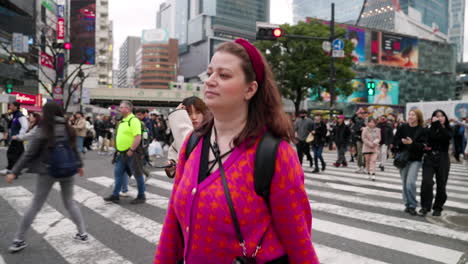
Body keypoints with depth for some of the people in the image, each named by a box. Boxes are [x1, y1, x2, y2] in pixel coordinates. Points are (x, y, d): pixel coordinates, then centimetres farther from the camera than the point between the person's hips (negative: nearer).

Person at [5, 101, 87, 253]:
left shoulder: (43, 131, -12)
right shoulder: (67, 128, 0)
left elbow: (29, 154, -11)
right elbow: (74, 149, 12)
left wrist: (14, 172, -4)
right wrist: (79, 165, 26)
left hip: (47, 172, -3)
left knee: (35, 206, 7)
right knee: (70, 203, 16)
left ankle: (19, 240, 17)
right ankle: (82, 234, 17)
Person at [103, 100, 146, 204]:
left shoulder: (133, 120, -15)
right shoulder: (123, 121, 14)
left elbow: (138, 137, -24)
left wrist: (131, 150, -23)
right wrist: (119, 150, 17)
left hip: (131, 153, -9)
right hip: (122, 153, 9)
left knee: (137, 174, 2)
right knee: (118, 173, 13)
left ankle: (141, 196, 14)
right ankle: (115, 195, 24)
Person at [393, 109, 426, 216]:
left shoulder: (422, 130, -3)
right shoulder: (402, 128, 3)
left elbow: (423, 145, -11)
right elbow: (395, 141, 5)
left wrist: (412, 143, -25)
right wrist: (402, 142, -14)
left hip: (415, 160, -3)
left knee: (410, 182, -15)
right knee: (404, 183, 8)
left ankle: (412, 206, -2)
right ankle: (407, 204, 22)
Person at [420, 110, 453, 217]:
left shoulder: (449, 130, 7)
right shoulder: (430, 129, 4)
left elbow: (447, 137, -17)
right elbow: (432, 137, -17)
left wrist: (439, 125, -15)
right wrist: (434, 124, -14)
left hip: (443, 159, 1)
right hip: (429, 158, -1)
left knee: (441, 184, 6)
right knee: (427, 182, -15)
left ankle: (438, 208, 22)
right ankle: (425, 206, -2)